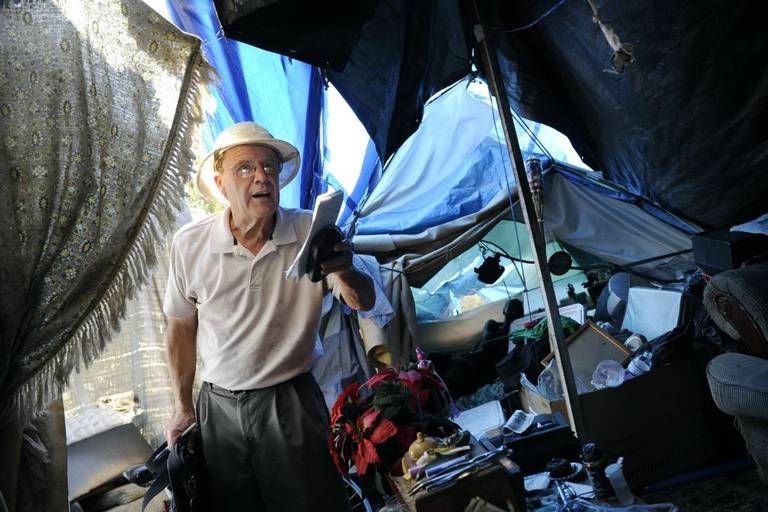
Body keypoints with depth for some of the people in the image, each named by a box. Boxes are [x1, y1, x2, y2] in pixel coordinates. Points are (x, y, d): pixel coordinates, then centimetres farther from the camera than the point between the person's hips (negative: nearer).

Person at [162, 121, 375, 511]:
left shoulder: (310, 232, -12)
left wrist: (344, 273, -33)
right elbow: (181, 327, 4)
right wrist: (183, 408, 10)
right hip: (219, 406, 2)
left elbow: (363, 303, -10)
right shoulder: (189, 244, -8)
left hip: (292, 403, -1)